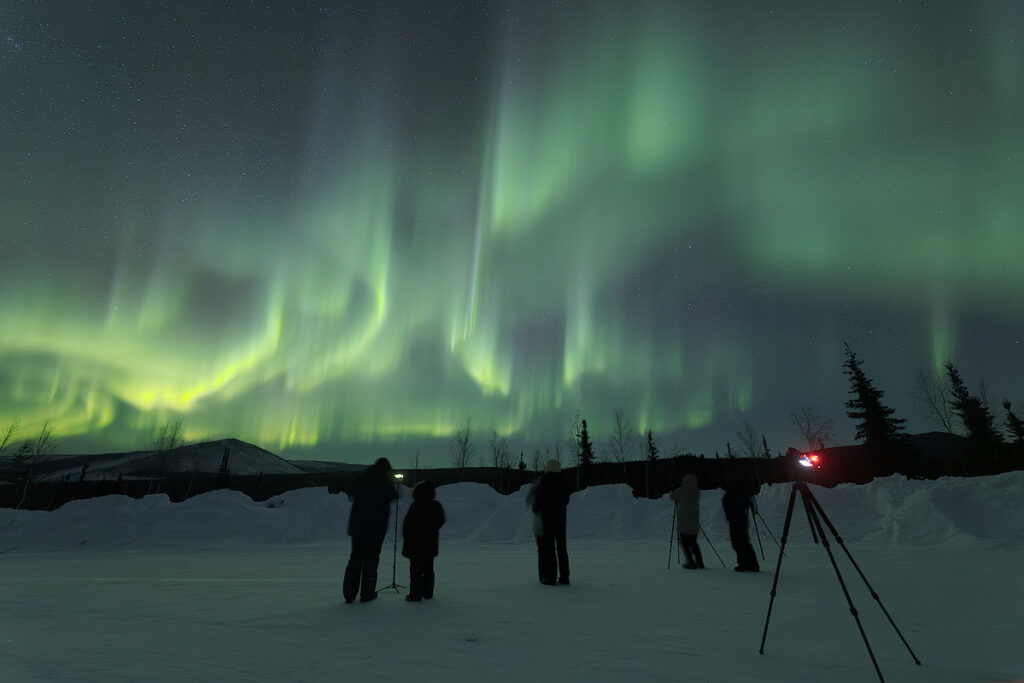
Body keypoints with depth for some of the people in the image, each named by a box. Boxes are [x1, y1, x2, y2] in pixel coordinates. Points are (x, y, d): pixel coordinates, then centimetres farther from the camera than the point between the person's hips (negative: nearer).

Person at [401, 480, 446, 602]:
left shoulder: (415, 506, -16)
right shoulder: (437, 506, 0)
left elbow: (407, 524, -13)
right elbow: (441, 522, 12)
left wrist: (406, 538, -1)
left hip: (416, 543, -5)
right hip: (431, 544, 5)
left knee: (415, 569, 0)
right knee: (428, 569, 15)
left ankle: (415, 594, -1)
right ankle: (428, 592, 20)